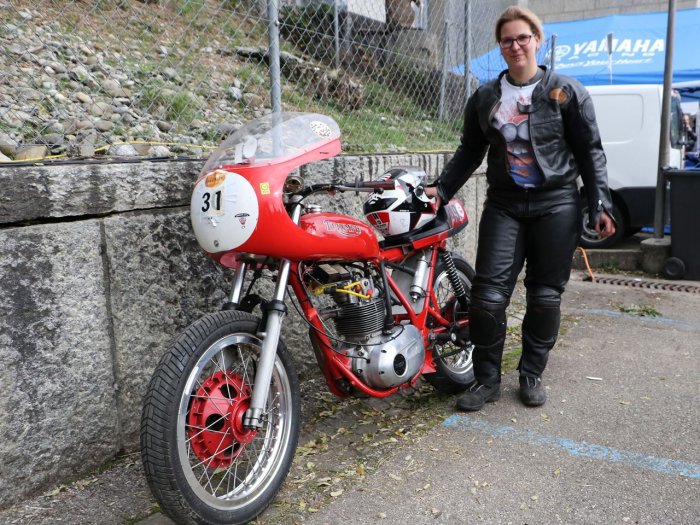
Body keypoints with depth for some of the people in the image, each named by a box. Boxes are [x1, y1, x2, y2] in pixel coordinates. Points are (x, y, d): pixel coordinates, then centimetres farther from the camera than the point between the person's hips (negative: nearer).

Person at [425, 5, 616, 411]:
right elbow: (470, 151, 16)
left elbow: (590, 151, 2)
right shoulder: (485, 97, 9)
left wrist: (600, 205, -4)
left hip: (556, 207, -1)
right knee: (488, 295, -7)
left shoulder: (566, 92, 2)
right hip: (504, 206, 2)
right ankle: (487, 379, 10)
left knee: (545, 296, 5)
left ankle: (532, 375, 23)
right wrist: (442, 190, 6)